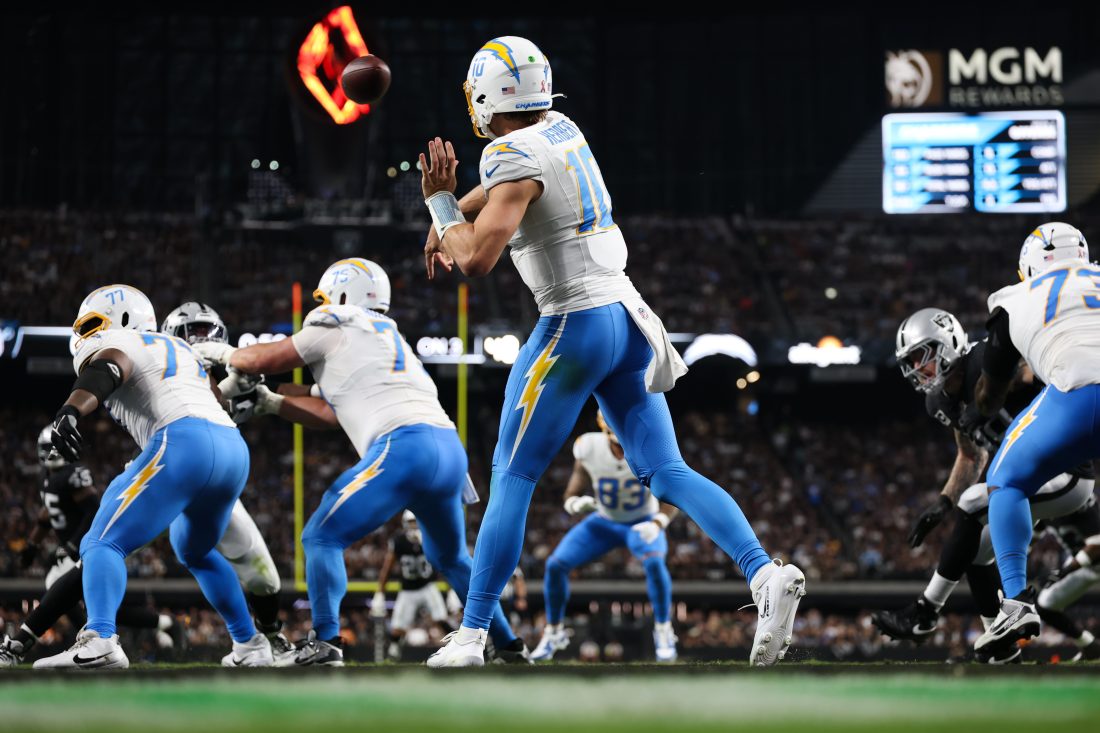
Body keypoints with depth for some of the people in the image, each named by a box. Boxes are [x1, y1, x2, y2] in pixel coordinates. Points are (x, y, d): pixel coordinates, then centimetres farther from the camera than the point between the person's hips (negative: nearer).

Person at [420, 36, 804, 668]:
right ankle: (766, 574, -15)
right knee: (668, 473, 5)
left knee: (513, 478, 1)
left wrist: (440, 201, -6)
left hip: (575, 326, -8)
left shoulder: (517, 157, -14)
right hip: (627, 316, 8)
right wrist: (449, 218, 31)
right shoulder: (562, 130, 11)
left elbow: (477, 260, -20)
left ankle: (472, 636, 3)